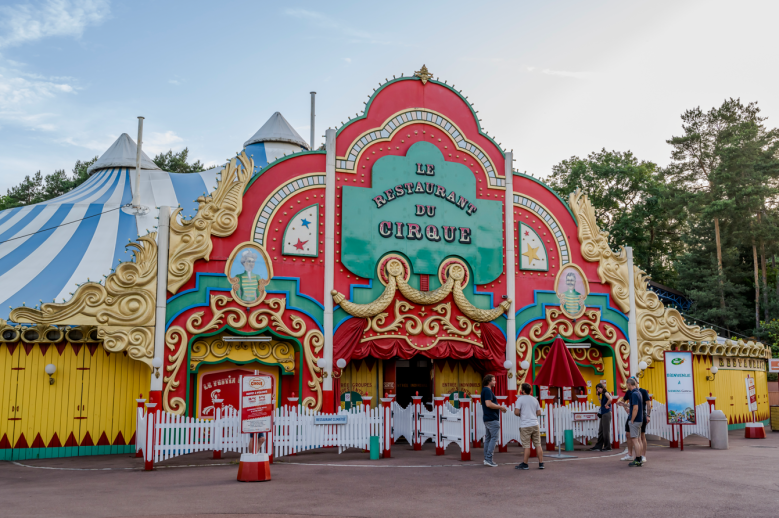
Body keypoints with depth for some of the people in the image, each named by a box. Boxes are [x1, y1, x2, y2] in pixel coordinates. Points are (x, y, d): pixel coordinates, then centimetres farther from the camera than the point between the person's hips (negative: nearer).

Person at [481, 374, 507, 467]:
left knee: (488, 438, 11)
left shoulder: (485, 390, 18)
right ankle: (488, 459, -11)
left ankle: (486, 459, 12)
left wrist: (499, 407, 17)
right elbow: (488, 404, -24)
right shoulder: (487, 390, -14)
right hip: (492, 418, -10)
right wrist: (500, 407, -14)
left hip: (487, 418, 10)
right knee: (494, 437, -8)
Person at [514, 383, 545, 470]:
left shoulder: (520, 399, -5)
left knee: (527, 446, -2)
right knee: (538, 445, 6)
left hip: (525, 426, -5)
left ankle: (525, 464, 5)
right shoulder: (535, 399, 12)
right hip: (535, 424, 5)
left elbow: (516, 412, -12)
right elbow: (539, 413, 14)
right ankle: (541, 463, 7)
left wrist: (520, 415, 8)